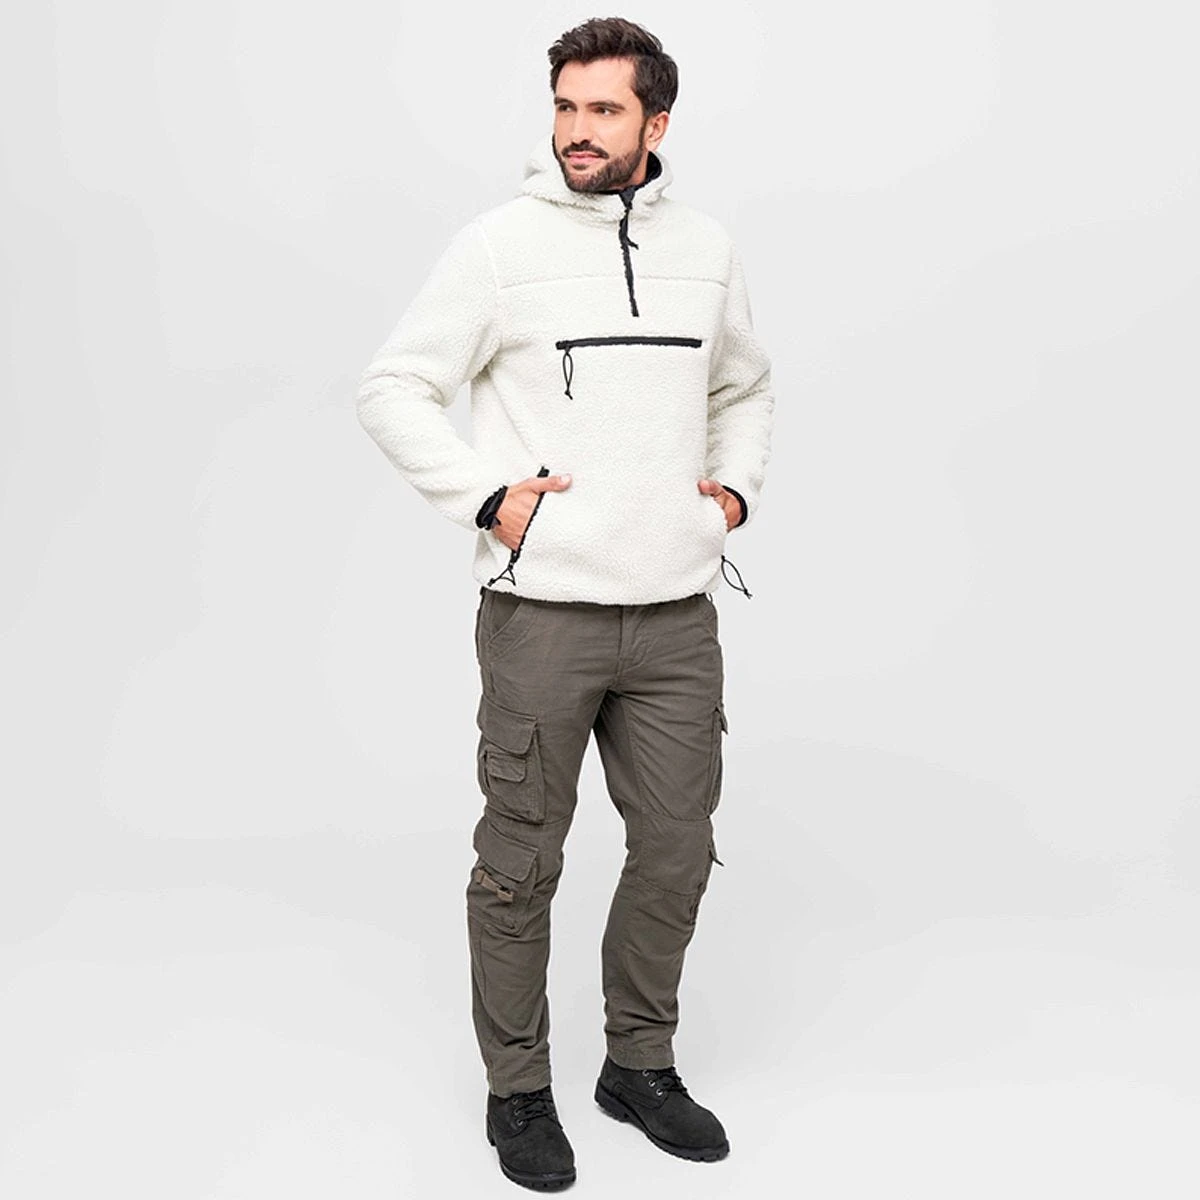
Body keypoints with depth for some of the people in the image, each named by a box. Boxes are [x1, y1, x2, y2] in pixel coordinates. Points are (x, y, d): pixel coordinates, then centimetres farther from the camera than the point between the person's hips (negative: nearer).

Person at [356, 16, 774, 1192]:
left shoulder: (706, 247, 10)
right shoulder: (501, 242, -4)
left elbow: (744, 388, 26)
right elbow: (394, 387, -2)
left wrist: (735, 487, 10)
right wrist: (486, 497, -10)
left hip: (677, 613, 4)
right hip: (541, 610, -4)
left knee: (677, 849, 11)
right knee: (521, 859, 5)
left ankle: (640, 1063, 31)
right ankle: (517, 1089, 23)